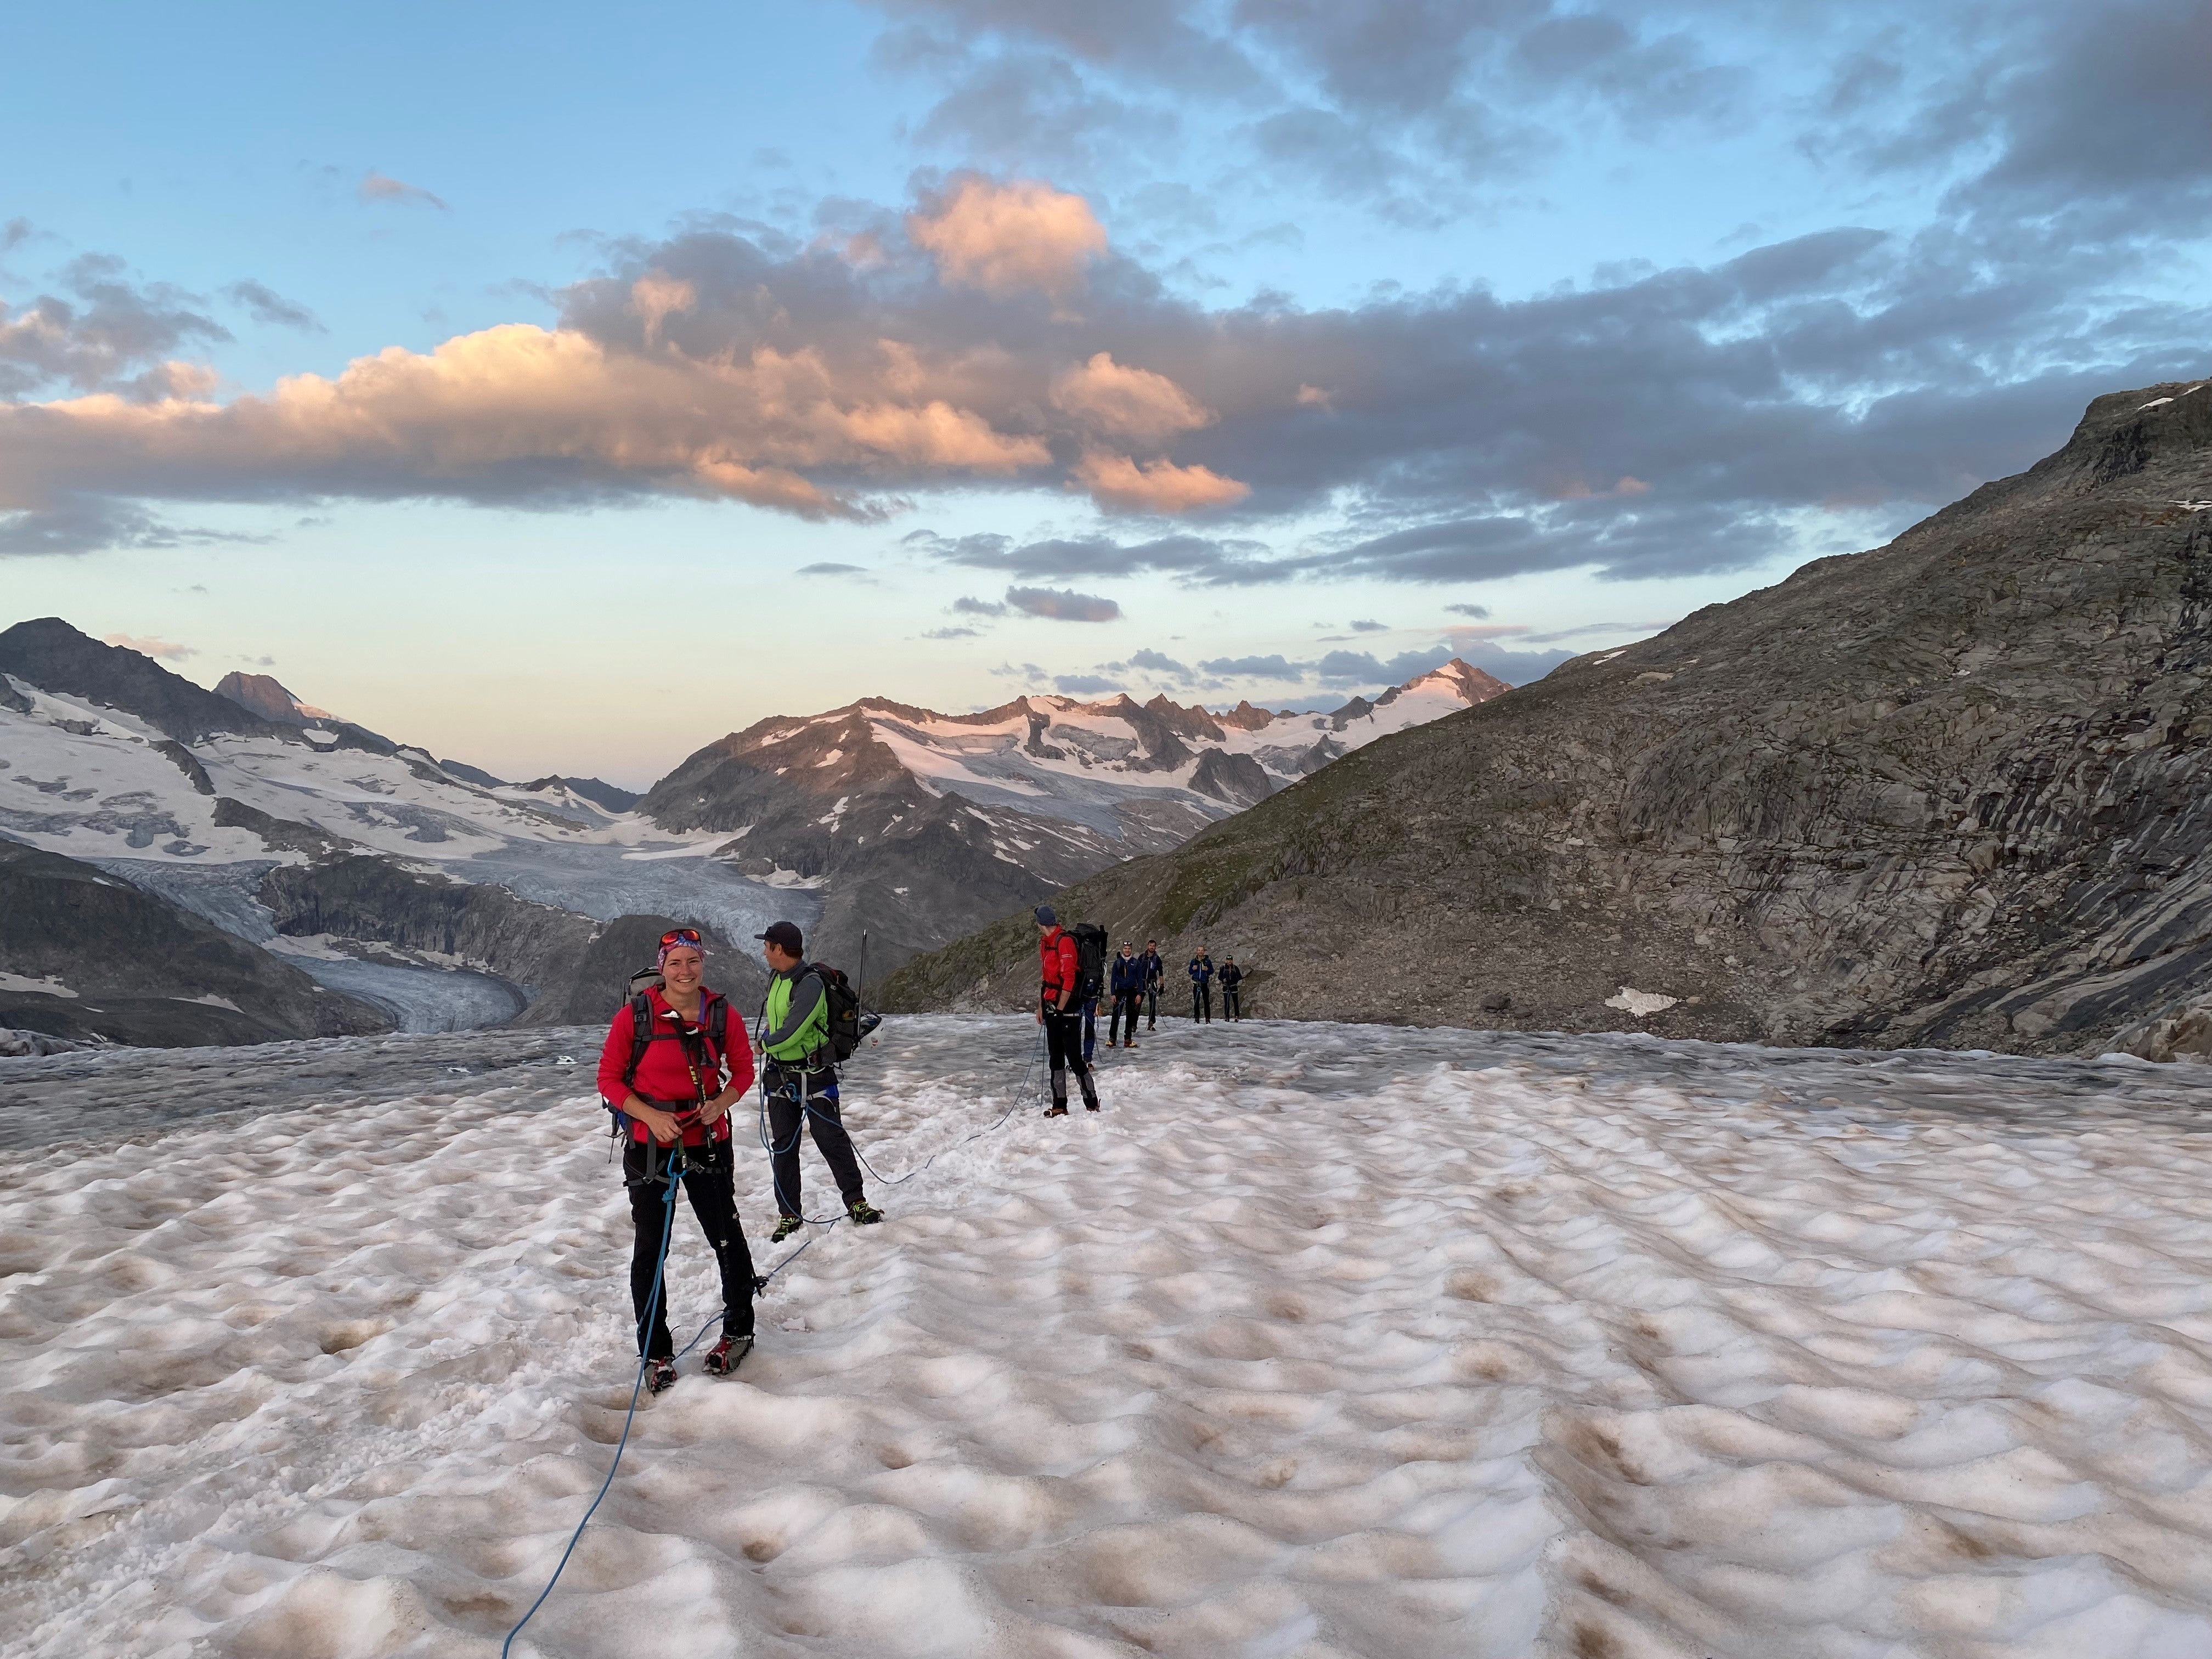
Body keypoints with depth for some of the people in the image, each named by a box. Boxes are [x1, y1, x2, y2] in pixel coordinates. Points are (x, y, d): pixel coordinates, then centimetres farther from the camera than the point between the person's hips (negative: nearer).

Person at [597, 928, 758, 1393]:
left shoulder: (723, 1015, -4)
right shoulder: (635, 1015, -10)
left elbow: (743, 1070, 8)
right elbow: (609, 1078, -4)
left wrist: (722, 1102, -12)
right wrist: (651, 1116, -16)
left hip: (708, 1141, 1)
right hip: (649, 1145, -1)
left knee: (727, 1238, 6)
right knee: (650, 1249, 7)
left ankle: (738, 1331, 28)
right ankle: (656, 1353, 21)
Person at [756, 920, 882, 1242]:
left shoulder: (810, 984, -21)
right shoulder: (775, 978, 6)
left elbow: (790, 1034, -25)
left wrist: (766, 1043, -6)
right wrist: (766, 1037, 6)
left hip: (812, 1075, -8)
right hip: (779, 1076, 8)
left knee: (832, 1140, -2)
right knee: (783, 1147, 10)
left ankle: (856, 1202, 9)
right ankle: (789, 1215, 18)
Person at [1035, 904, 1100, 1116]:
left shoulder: (1065, 941, -14)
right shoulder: (1045, 943, 15)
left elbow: (1069, 979, -19)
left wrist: (1060, 1009, -18)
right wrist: (1041, 1007, 18)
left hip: (1067, 1009, -9)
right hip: (1052, 1009, 9)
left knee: (1074, 1058, -7)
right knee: (1055, 1058, 10)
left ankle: (1092, 1105, 0)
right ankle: (1059, 1105, 14)